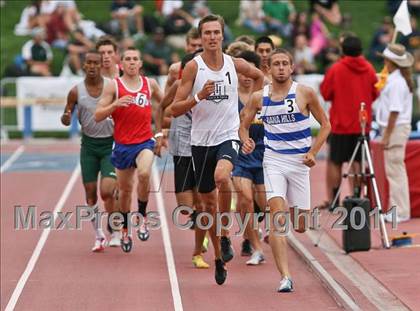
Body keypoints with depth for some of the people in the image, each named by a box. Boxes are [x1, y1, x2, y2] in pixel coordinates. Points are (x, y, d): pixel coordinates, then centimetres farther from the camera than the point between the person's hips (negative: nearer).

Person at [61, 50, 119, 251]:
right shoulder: (76, 91, -4)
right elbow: (66, 119, 3)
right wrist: (66, 118, -20)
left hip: (110, 144, -2)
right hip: (89, 144, 2)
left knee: (107, 191, -14)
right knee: (90, 194, 5)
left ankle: (116, 233, 3)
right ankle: (98, 235, 20)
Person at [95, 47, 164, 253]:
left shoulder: (151, 84, 3)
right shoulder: (113, 86, -3)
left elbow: (162, 104, 22)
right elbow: (97, 116, -7)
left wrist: (159, 132, 17)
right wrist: (115, 104, -23)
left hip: (145, 142, 0)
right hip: (122, 144, 0)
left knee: (144, 174, -30)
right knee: (125, 189, 11)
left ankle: (142, 216, -9)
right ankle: (125, 229, 32)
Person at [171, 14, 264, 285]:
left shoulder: (235, 64, 0)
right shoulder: (193, 67, -6)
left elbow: (259, 76, 24)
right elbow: (175, 109, -8)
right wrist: (199, 96, -23)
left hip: (228, 137, -1)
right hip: (201, 140, 1)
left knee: (222, 177, -33)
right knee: (209, 202, 9)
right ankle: (219, 258, 26)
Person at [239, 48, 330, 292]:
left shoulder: (305, 93, -3)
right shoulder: (259, 97, 2)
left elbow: (325, 125, 4)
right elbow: (244, 124, 15)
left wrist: (313, 152, -7)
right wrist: (246, 141, -7)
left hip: (299, 162, 0)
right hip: (273, 161, 0)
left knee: (300, 226, 6)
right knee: (278, 216, -18)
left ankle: (275, 234, 44)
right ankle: (285, 277, -22)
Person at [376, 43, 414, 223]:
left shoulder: (396, 83, -18)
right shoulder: (402, 80, 12)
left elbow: (395, 111, -21)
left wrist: (387, 135, -19)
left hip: (395, 128, -10)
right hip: (399, 128, 10)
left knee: (395, 170, -6)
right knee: (396, 170, 14)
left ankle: (400, 212, -4)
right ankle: (399, 209, 18)